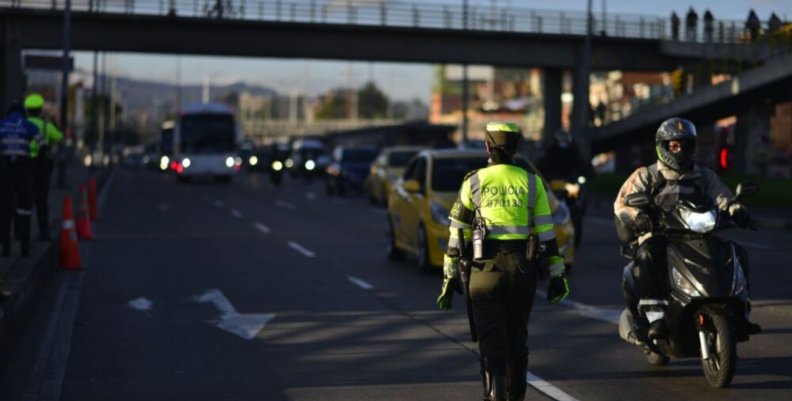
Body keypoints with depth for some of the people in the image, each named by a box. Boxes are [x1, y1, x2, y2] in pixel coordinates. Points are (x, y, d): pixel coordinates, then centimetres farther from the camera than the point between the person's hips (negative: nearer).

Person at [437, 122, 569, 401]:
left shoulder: (474, 182, 1)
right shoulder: (532, 182, 4)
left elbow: (458, 233, 2)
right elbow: (547, 233, 3)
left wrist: (450, 276, 8)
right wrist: (557, 275, 8)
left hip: (485, 268, -2)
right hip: (523, 269, 2)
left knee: (491, 339, -2)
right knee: (517, 337, 17)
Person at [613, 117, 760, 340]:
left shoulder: (705, 176, 19)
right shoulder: (646, 176, 9)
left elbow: (724, 200, 9)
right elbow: (622, 202, -3)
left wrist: (737, 211, -16)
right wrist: (639, 216, -26)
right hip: (657, 237, -3)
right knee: (646, 257, -37)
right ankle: (655, 316, -42)